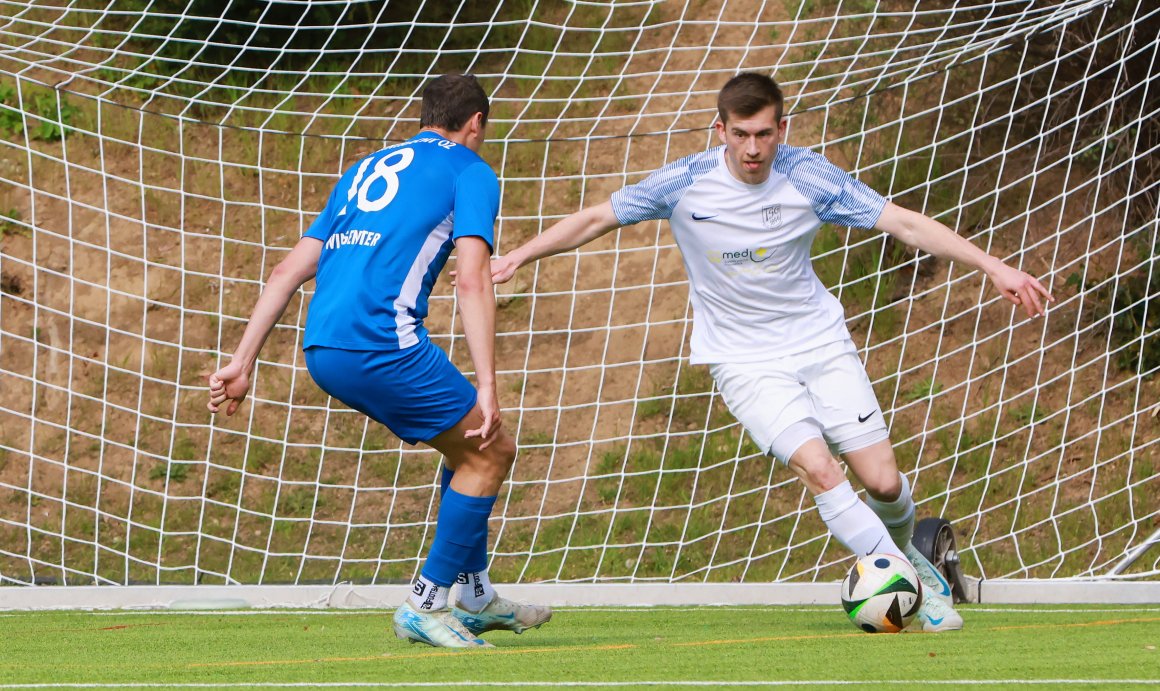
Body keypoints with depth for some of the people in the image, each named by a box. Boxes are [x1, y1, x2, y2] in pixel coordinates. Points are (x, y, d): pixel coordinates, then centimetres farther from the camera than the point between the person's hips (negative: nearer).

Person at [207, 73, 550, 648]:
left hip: (320, 350, 8)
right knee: (489, 454, 6)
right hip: (380, 341, -8)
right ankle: (425, 605, 2)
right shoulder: (469, 171, 8)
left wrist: (241, 363, 20)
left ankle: (476, 598, 27)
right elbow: (472, 282, -7)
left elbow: (289, 270, 22)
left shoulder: (366, 169, 28)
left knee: (468, 446, 22)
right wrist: (486, 388, -12)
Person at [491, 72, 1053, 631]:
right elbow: (595, 220, -1)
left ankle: (903, 555, 30)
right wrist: (516, 258, -6)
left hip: (820, 340, 2)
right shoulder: (685, 184, -14)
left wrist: (992, 266, -15)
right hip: (744, 360, -2)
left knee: (883, 481, -5)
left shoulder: (808, 176, -12)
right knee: (818, 468, -23)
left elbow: (905, 224, -10)